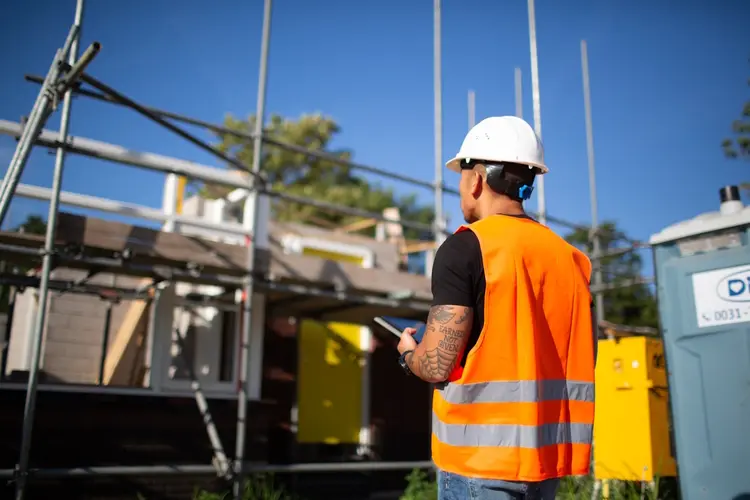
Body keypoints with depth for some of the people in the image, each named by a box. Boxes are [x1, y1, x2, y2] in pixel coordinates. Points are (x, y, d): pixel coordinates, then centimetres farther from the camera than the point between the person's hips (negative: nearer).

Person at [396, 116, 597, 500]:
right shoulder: (570, 256, 7)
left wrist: (408, 353, 6)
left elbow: (437, 364, -16)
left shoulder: (466, 247, -12)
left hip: (481, 453, -6)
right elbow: (579, 364, 11)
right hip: (548, 453, 6)